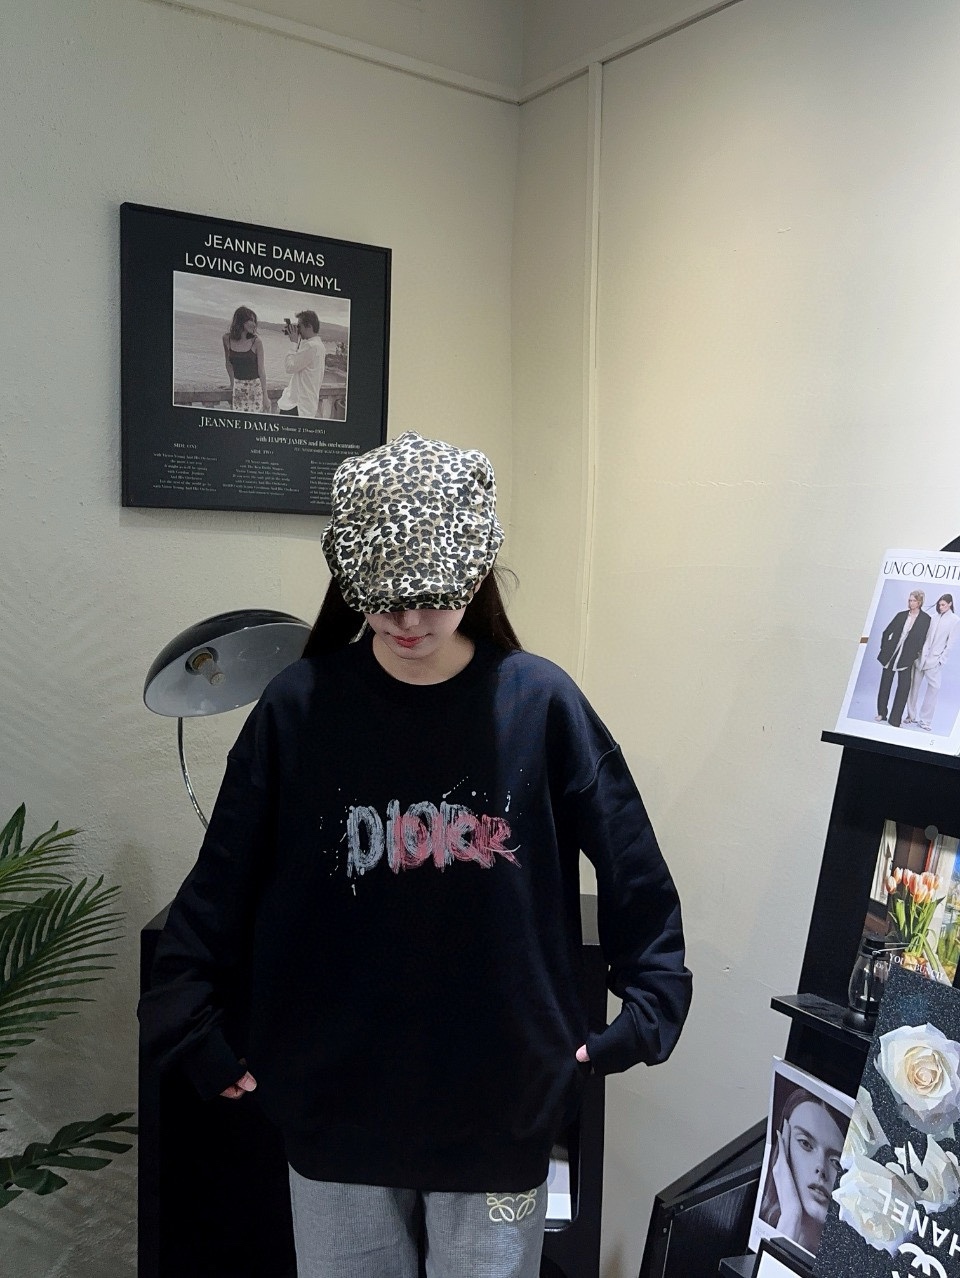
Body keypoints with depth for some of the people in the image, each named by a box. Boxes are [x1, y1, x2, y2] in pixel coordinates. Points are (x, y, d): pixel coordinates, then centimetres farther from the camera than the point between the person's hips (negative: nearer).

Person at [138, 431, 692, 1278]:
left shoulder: (540, 702, -8)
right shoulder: (300, 707, -7)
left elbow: (632, 867, -2)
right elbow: (223, 880, -2)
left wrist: (649, 1007, -4)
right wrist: (188, 1025, -2)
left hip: (502, 1105, 0)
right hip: (336, 1103, 1)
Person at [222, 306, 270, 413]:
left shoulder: (256, 342, -9)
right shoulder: (227, 339, -1)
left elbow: (261, 370, -8)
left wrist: (265, 396, -10)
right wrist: (232, 383, 15)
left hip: (255, 386, -3)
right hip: (238, 388, 3)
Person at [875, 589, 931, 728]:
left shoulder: (926, 619, -1)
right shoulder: (901, 615, 6)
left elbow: (925, 639, 2)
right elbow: (887, 632, 10)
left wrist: (918, 652, -4)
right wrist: (884, 648, 5)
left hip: (907, 658, -3)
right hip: (891, 654, 3)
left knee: (904, 688, -7)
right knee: (885, 684, 9)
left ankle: (895, 720, -2)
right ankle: (881, 714, 24)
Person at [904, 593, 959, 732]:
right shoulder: (934, 618, 8)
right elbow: (925, 636, 9)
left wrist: (941, 659, -6)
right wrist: (919, 652, 1)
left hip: (935, 659, -3)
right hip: (921, 656, 3)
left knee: (934, 687, -6)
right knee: (914, 685, 4)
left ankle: (925, 720, 0)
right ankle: (912, 716, 15)